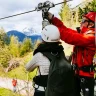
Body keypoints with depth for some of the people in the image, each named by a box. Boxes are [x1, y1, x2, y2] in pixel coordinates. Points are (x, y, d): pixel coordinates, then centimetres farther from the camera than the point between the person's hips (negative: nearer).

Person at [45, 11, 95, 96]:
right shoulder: (82, 34, 9)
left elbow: (71, 38, -31)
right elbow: (66, 29, 1)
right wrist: (52, 18, -7)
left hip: (86, 74, -9)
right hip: (76, 71, 9)